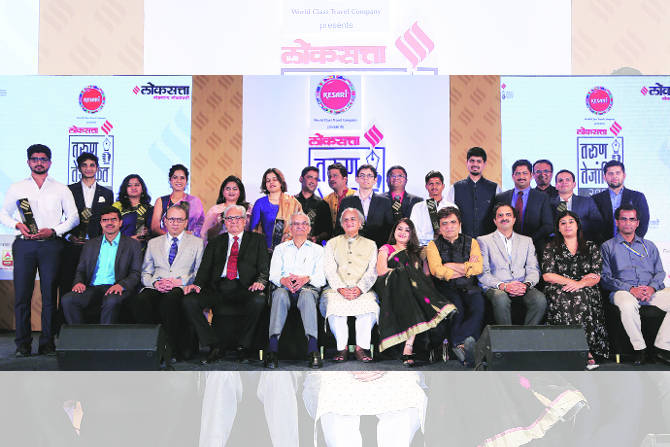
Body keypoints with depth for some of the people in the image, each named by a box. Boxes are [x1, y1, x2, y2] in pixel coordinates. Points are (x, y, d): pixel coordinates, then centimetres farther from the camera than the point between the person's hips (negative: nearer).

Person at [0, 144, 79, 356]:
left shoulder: (61, 189, 11)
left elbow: (74, 218, 8)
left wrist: (53, 231, -7)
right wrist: (18, 225, -3)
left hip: (51, 244, -1)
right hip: (24, 245, 1)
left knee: (49, 295, -2)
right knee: (21, 294, -1)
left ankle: (47, 343, 4)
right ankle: (23, 344, 6)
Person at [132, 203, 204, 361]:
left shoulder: (197, 243, 17)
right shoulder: (153, 243, 25)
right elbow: (145, 273, 18)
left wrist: (179, 281, -10)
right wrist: (155, 282, -5)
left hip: (182, 288, -2)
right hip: (156, 287, 3)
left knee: (170, 299, -38)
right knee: (140, 301, -32)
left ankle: (176, 349, -26)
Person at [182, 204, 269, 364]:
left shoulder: (257, 240, 16)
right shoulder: (215, 242, 22)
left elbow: (264, 268, 7)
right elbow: (205, 268, 14)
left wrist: (260, 281, -15)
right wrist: (197, 284, -7)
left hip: (244, 288, -2)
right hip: (218, 288, 3)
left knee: (258, 301, -35)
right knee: (189, 301, -22)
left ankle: (243, 347, -15)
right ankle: (214, 347, -14)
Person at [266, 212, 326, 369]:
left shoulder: (317, 249, 22)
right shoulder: (280, 248, 25)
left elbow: (322, 277, 8)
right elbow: (273, 274, 11)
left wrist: (306, 279, -14)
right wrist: (283, 280, -13)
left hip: (308, 287, -1)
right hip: (285, 287, 1)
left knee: (307, 295, -38)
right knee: (280, 294, -36)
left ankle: (313, 349, -49)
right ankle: (273, 348, -45)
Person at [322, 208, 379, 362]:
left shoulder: (370, 245, 18)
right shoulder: (332, 243, 19)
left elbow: (372, 272, 6)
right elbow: (330, 270, 6)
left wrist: (359, 289, -13)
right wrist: (341, 289, -12)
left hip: (363, 290, 0)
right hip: (337, 288, 0)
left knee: (369, 305, -32)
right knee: (334, 305, -32)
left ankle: (361, 347, -22)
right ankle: (341, 348, -22)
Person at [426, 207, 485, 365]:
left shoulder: (471, 242, 15)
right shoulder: (433, 245, 11)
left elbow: (478, 268, -2)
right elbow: (437, 271, -7)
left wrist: (450, 266, -4)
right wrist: (466, 267, -3)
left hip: (469, 287, 2)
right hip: (446, 287, -2)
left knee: (479, 305, -30)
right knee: (457, 307, -34)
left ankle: (457, 343, -29)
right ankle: (465, 342, -24)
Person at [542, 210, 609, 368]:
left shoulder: (591, 247, 15)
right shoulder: (551, 248, 12)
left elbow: (596, 277, 5)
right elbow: (547, 275, -1)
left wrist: (580, 284, -16)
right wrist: (573, 281, -9)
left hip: (585, 291, 1)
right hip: (559, 290, 0)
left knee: (579, 298, -35)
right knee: (564, 299, -35)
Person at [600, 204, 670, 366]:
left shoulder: (649, 246, 25)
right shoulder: (608, 246, 13)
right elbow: (605, 277, 3)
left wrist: (652, 287, -7)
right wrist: (630, 289, -12)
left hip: (651, 291, 4)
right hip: (623, 291, -3)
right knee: (628, 305, -38)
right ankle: (639, 348, -21)